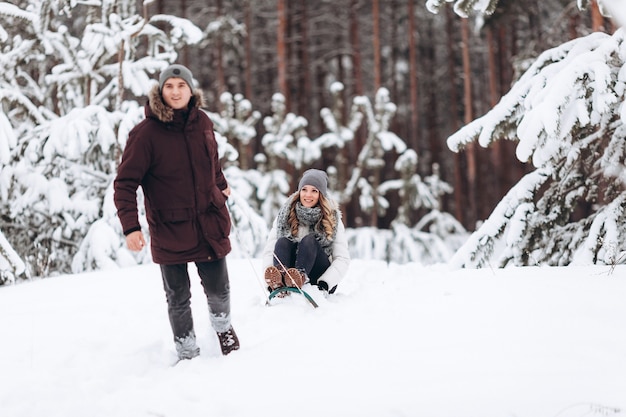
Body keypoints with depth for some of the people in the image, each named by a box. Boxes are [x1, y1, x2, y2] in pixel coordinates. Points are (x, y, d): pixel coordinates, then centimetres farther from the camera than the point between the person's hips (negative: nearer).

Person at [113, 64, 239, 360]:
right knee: (178, 299, 7)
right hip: (170, 231, -3)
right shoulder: (145, 133, -13)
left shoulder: (202, 122, 2)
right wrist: (130, 227, -23)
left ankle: (222, 326, 42)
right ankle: (187, 353, 26)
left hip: (210, 225, 3)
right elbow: (125, 183, -14)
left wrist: (221, 186, 33)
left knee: (218, 290, 11)